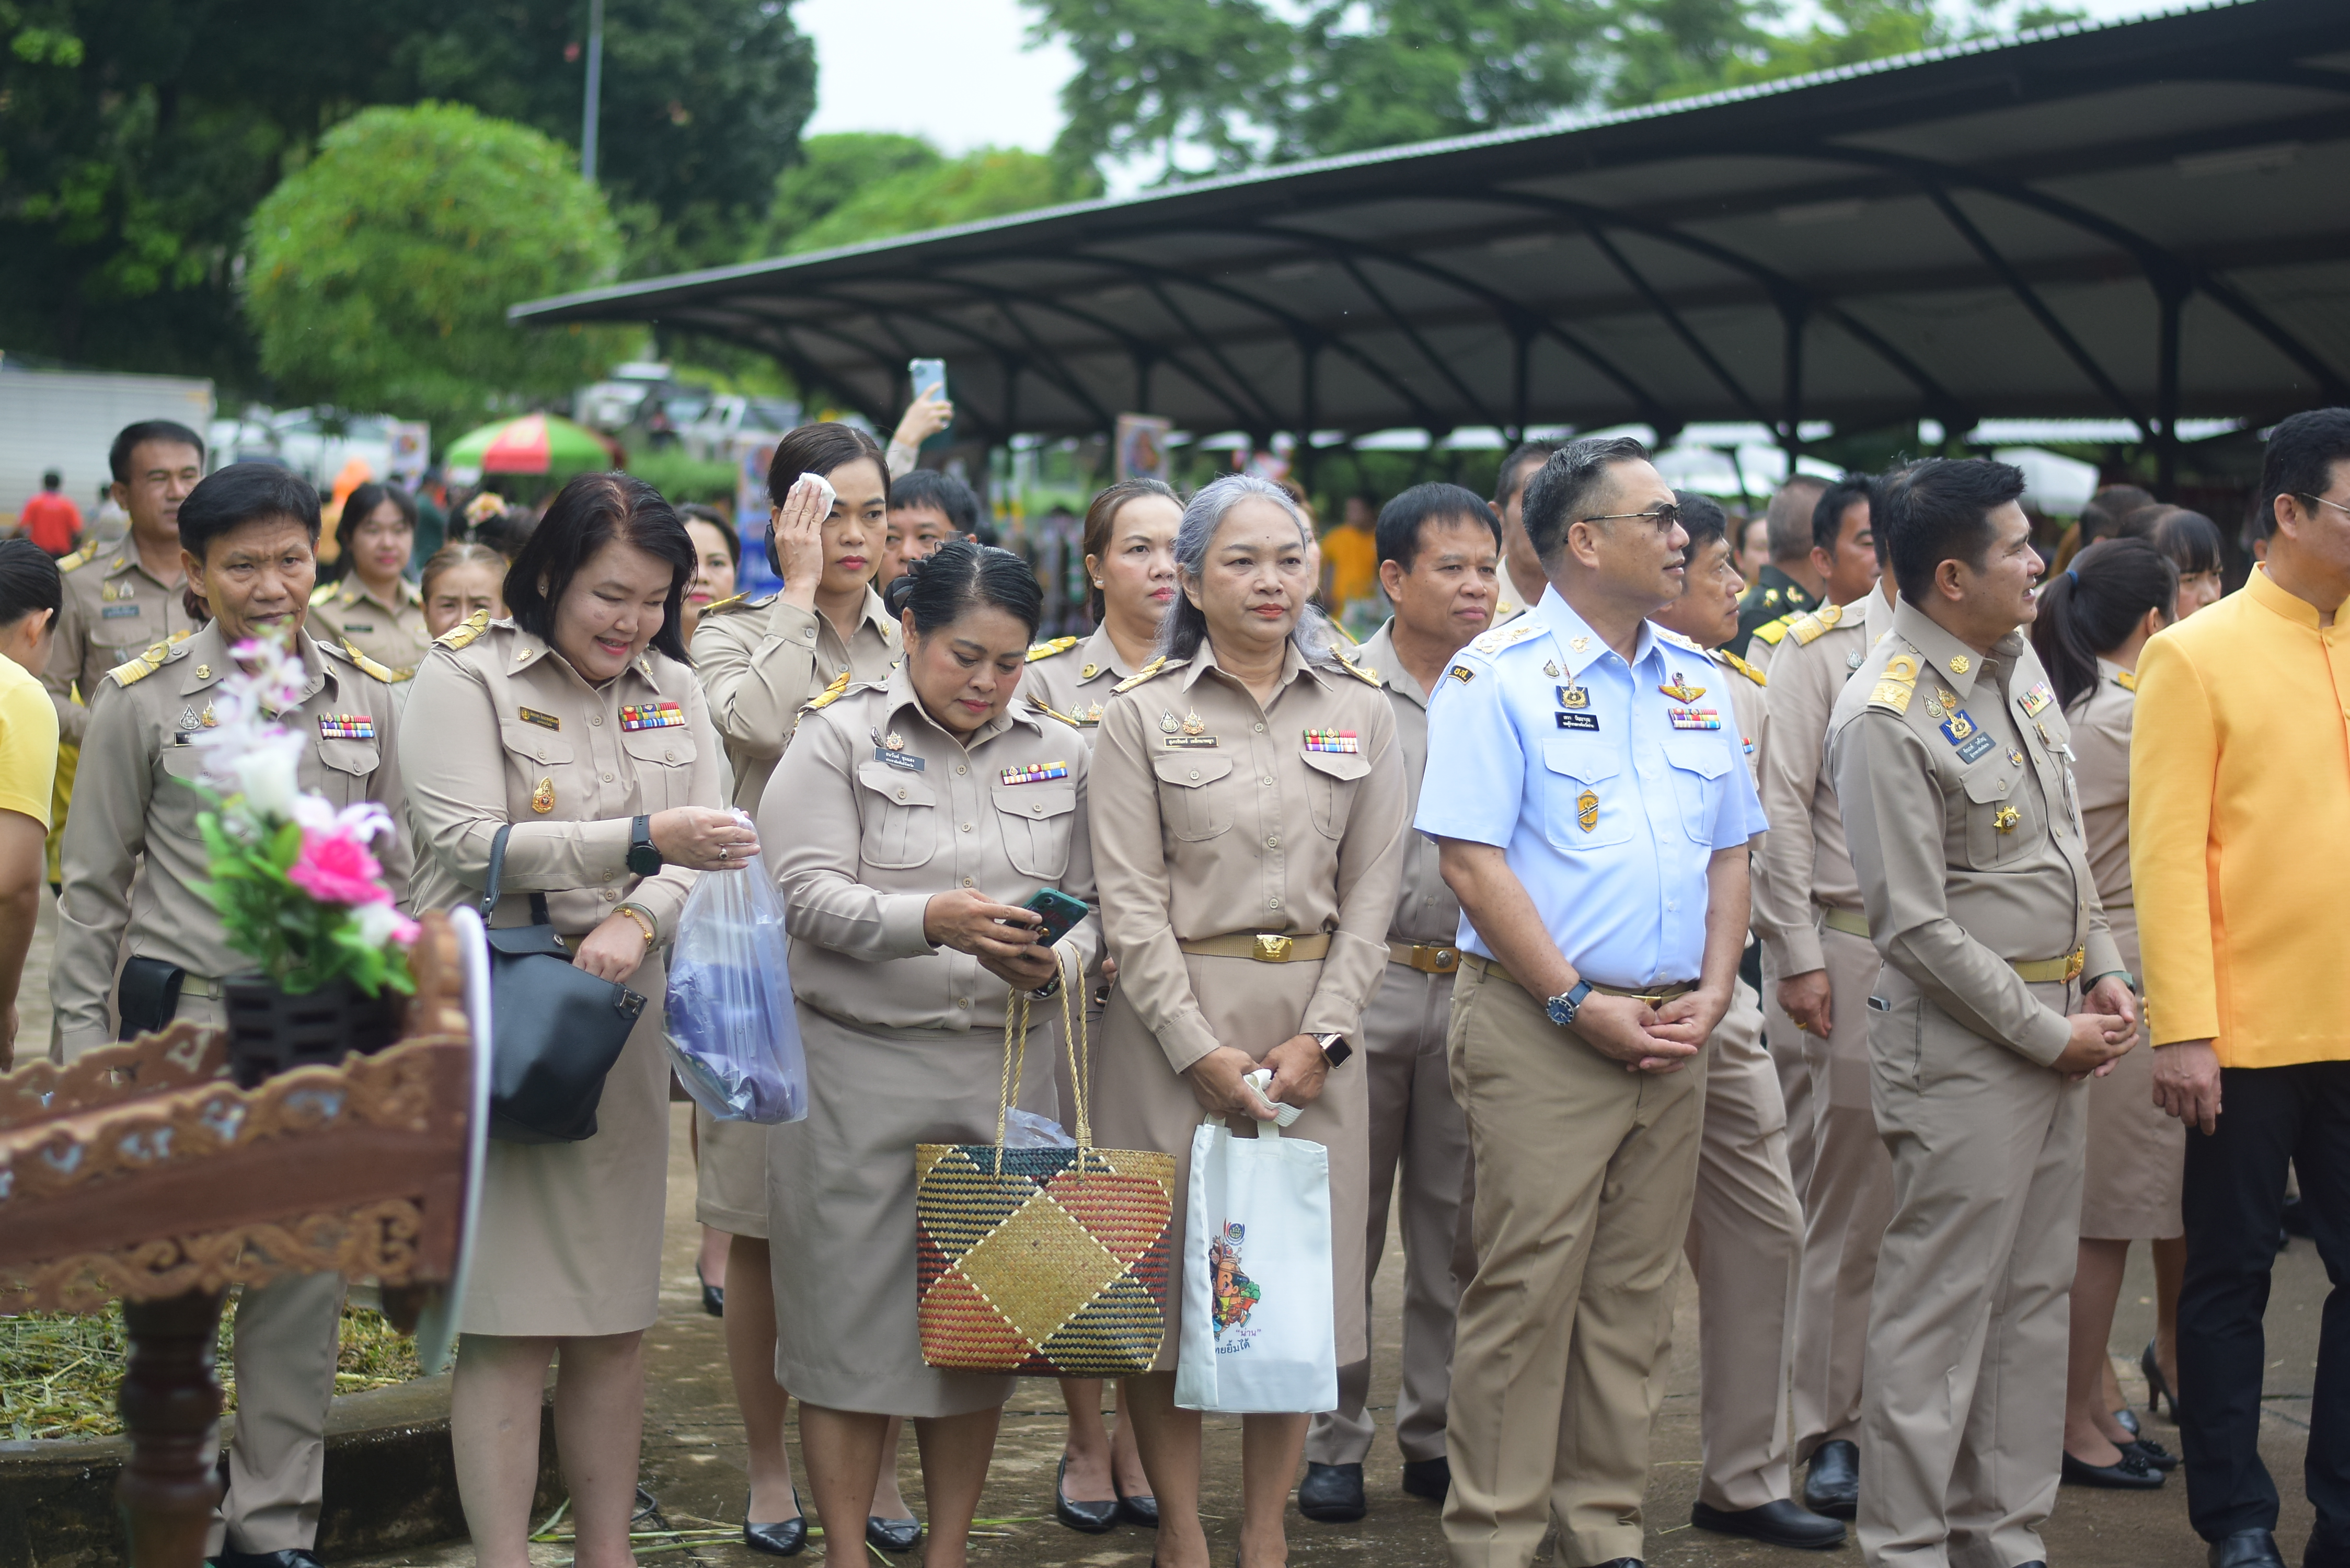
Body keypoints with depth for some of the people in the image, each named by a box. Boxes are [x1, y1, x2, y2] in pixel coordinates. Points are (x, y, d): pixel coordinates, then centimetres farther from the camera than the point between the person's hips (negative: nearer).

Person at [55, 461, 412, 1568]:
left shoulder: (370, 698, 6)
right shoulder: (143, 699, -2)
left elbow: (394, 874, 13)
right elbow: (92, 884, 2)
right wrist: (83, 1044, -1)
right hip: (186, 1030, -2)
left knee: (305, 1294, 7)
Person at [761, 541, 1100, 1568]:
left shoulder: (1059, 755, 12)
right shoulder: (839, 736, 1)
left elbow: (1090, 901, 12)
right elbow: (808, 892, -9)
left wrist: (1057, 961, -10)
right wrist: (929, 921, -25)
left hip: (1006, 1066, 4)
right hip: (860, 1065, -3)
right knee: (855, 1307, -1)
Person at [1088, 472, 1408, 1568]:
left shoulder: (1359, 711, 8)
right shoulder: (1142, 714, 1)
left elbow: (1370, 893, 6)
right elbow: (1131, 901, -4)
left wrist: (1322, 1036, -6)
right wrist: (1201, 1049, -11)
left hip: (1313, 1029, 2)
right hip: (1172, 1023, -2)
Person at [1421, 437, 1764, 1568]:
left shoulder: (1694, 682, 14)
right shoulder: (1497, 677, -6)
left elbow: (1731, 849, 17)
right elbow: (1472, 862, -12)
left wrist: (1713, 992, 2)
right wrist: (1582, 1004, -15)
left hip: (1671, 1035, 6)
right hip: (1541, 1032, -6)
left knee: (1634, 1292, 10)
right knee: (1527, 1285, -4)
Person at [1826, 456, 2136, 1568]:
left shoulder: (2018, 662, 9)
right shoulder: (1888, 716, -18)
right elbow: (1916, 927, -18)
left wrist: (2104, 975, 7)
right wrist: (2050, 1035, -13)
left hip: (2057, 1025, 9)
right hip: (1966, 1042, -8)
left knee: (2035, 1297, 13)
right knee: (1939, 1307, -2)